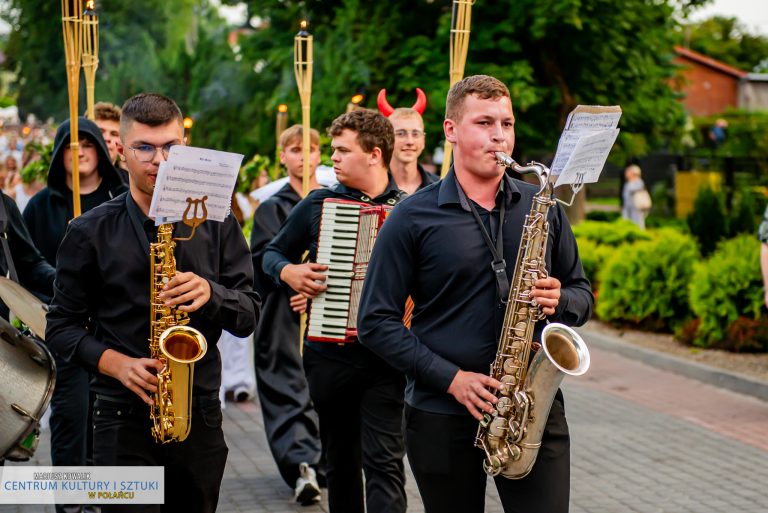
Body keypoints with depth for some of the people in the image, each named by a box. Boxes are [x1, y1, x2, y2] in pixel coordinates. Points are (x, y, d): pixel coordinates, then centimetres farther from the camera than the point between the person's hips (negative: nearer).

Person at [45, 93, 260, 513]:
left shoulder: (216, 225, 5)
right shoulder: (91, 232, 0)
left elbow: (249, 316, 4)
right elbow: (62, 327, 3)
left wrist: (211, 293, -17)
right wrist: (116, 364, -14)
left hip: (201, 415, 2)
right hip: (124, 419, -2)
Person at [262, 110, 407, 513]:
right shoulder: (318, 204, 5)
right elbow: (273, 252, 15)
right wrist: (288, 271, -6)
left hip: (385, 357, -3)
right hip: (329, 354, 3)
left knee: (383, 462, -9)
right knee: (341, 461, 14)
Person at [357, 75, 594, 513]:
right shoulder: (413, 218, -2)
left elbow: (582, 295, 15)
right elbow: (376, 322, -4)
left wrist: (560, 302, -10)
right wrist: (451, 378, -14)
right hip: (444, 419, -1)